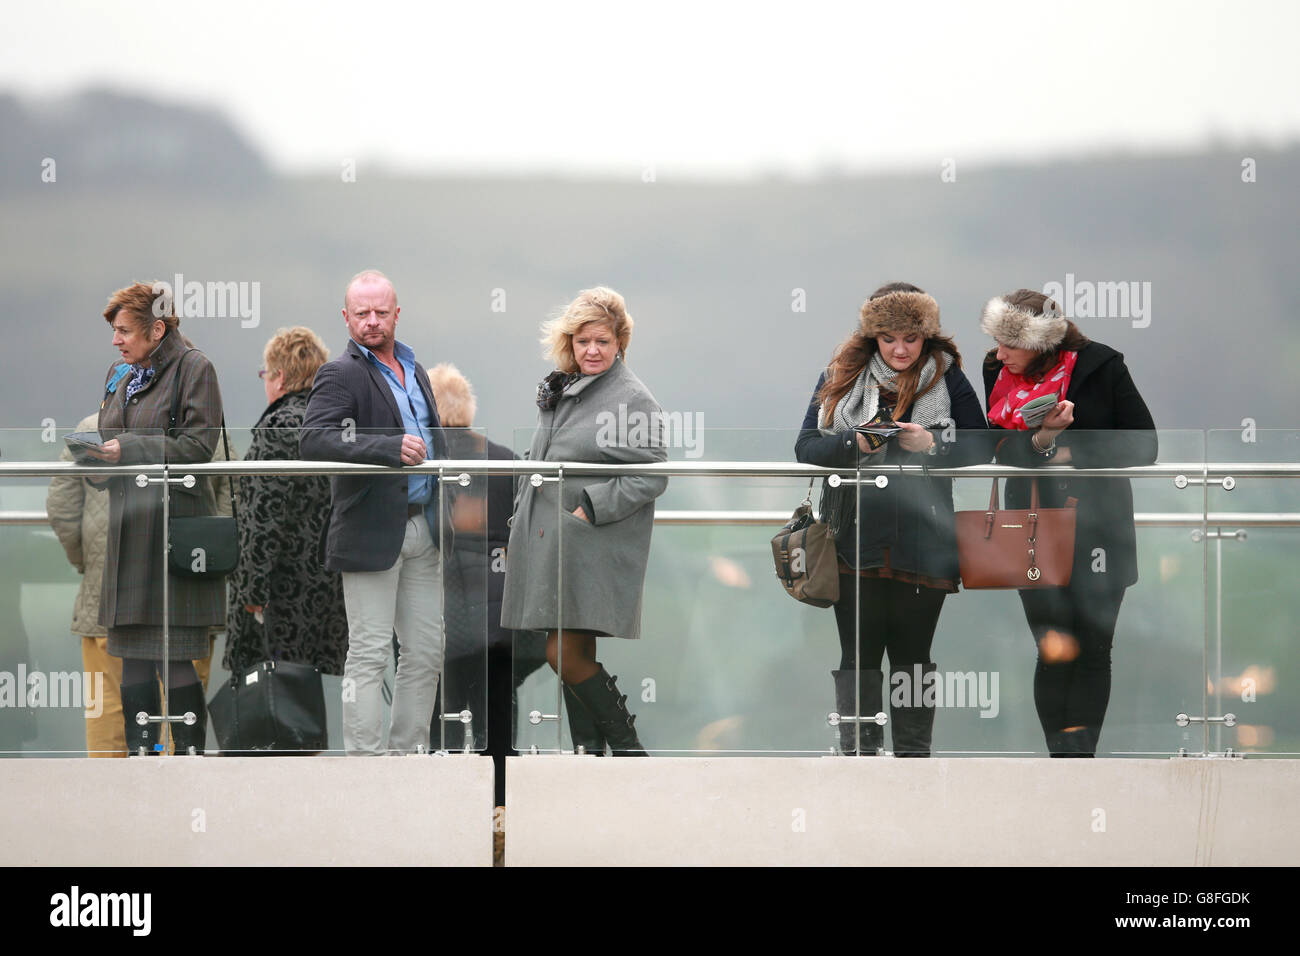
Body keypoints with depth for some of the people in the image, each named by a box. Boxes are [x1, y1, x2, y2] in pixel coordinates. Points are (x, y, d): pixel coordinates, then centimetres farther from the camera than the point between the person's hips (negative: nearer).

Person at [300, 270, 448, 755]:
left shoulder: (415, 372, 17)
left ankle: (410, 751, 18)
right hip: (372, 531, -8)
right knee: (369, 654, -5)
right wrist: (391, 448, -29)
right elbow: (312, 440, -23)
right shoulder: (341, 374, -8)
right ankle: (366, 760, -2)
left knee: (426, 651, 10)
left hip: (423, 529, 8)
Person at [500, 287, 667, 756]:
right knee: (570, 656, 8)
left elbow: (651, 477, -13)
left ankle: (627, 749, -3)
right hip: (548, 544, 8)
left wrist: (591, 509, -17)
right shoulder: (558, 392, 17)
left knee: (567, 655, -13)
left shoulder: (633, 399, -7)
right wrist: (519, 525, 19)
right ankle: (589, 754, 13)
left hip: (594, 551, -8)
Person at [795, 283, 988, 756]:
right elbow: (807, 448, 1)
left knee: (913, 656, 7)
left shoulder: (947, 380, 4)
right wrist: (856, 442, -17)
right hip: (855, 539, 1)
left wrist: (931, 445, -14)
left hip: (921, 542, -1)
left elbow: (979, 448, 3)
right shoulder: (841, 376, 6)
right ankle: (857, 753, 10)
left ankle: (913, 755, 13)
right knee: (857, 656, 4)